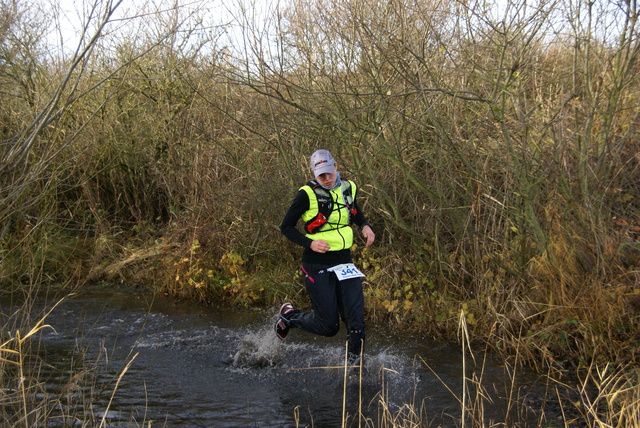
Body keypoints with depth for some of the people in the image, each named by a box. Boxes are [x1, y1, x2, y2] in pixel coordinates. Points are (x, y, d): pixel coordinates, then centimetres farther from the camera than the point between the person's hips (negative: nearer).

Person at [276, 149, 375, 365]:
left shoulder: (349, 188, 5)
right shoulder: (308, 194, -12)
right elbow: (286, 227, -7)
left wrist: (365, 225, 3)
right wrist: (309, 242, -21)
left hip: (344, 262, 5)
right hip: (317, 266, -5)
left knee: (356, 322, -6)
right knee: (328, 326, -2)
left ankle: (353, 364, 9)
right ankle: (289, 315, 23)